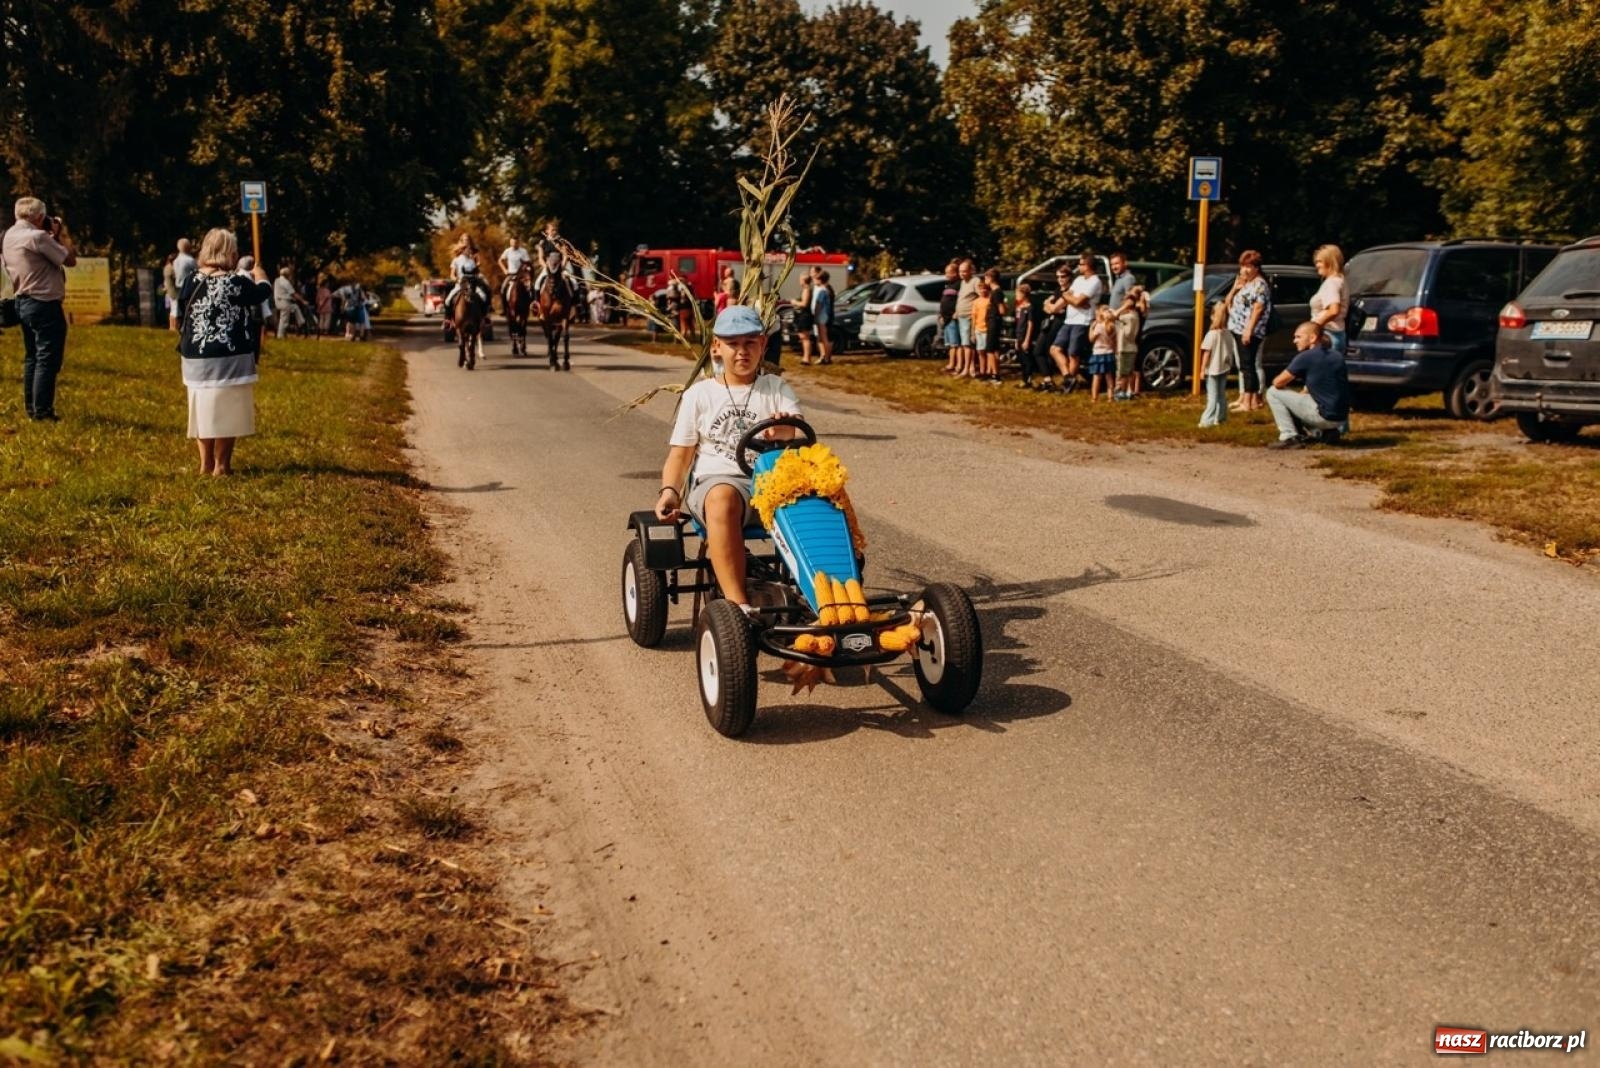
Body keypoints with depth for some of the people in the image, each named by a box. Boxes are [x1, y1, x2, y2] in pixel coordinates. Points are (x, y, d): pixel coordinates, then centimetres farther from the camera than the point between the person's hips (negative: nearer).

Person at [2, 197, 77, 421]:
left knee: (32, 357, 16)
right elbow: (70, 259, -14)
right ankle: (42, 412, -5)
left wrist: (52, 237, 12)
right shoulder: (37, 236, -16)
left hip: (24, 302, 10)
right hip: (44, 304, -9)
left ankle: (31, 408, 19)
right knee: (47, 360, -5)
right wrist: (60, 235, -2)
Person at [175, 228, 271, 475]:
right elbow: (264, 292, 6)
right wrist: (260, 275, 26)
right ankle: (221, 465, 6)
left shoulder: (193, 280, 1)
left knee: (203, 408, 14)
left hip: (196, 358, 5)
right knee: (226, 410, 3)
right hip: (230, 358, -5)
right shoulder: (237, 283, -11)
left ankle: (206, 463, 21)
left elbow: (183, 304, 16)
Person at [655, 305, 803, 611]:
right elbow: (680, 454, 12)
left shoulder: (776, 388, 16)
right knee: (722, 498, -40)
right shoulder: (699, 395, 14)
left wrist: (786, 430, -26)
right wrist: (669, 490, -9)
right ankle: (738, 605, -43)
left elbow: (800, 433, 0)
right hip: (717, 481, -1)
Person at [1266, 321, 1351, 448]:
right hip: (1340, 419, 8)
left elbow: (1278, 383, -4)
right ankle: (1325, 432, 15)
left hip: (1324, 416, -8)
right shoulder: (1338, 356, 12)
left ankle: (1289, 437, -2)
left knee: (1273, 393, 1)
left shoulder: (1305, 357, -10)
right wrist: (1303, 393, 25)